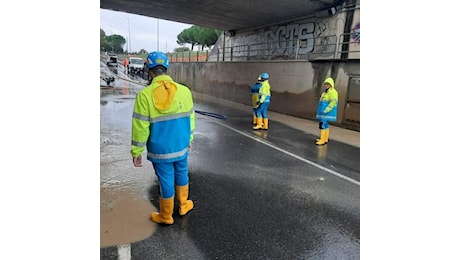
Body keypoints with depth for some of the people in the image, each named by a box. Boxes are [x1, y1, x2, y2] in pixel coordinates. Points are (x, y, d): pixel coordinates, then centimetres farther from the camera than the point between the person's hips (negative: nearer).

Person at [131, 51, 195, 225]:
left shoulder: (145, 95, -17)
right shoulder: (184, 91, -6)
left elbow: (140, 127, -14)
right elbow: (190, 118, 3)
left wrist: (136, 152, -3)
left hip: (160, 150, -3)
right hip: (181, 146, 3)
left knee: (166, 182, 12)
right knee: (182, 175, 23)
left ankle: (166, 217, 33)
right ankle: (184, 205, 44)